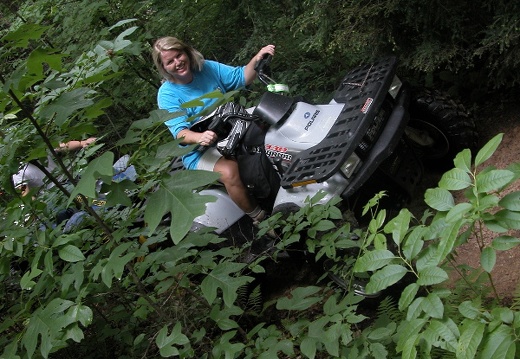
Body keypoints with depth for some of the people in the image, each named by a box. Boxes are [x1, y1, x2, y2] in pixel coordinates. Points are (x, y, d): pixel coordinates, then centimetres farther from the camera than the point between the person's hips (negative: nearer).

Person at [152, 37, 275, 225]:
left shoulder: (208, 68, 0)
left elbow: (241, 77, 3)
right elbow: (180, 132, -23)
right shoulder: (167, 94, -13)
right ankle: (259, 218, -14)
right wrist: (199, 137, -45)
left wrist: (257, 59, -16)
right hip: (199, 152, -6)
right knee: (229, 170, -34)